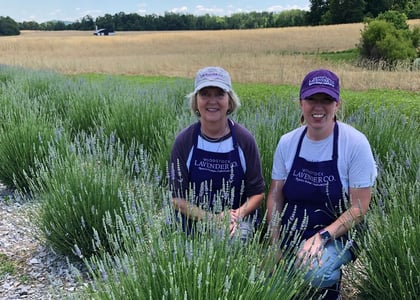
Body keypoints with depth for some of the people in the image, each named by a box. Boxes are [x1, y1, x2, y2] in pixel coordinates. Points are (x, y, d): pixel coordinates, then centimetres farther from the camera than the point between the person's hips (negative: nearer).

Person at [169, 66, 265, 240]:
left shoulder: (244, 140, -5)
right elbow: (177, 198, -4)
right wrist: (211, 218, -19)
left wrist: (238, 215, -17)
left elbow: (257, 193, 2)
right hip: (195, 225, 0)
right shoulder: (184, 141, -6)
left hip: (238, 226, 1)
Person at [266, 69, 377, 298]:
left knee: (313, 272, -32)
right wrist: (275, 245, -5)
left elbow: (359, 207, -12)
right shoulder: (287, 142, -3)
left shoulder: (355, 143, -14)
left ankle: (332, 283, 4)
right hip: (291, 236, 4)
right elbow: (275, 196, 4)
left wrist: (321, 237, -23)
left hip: (336, 237, -4)